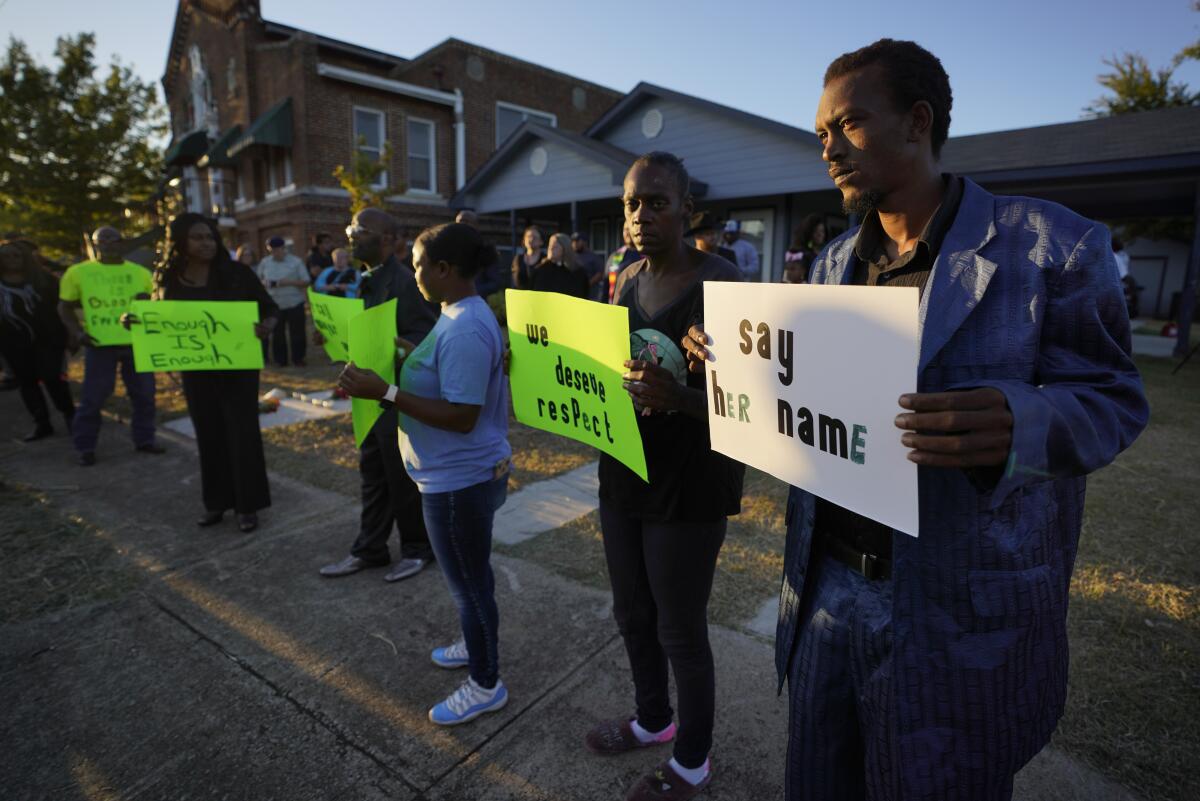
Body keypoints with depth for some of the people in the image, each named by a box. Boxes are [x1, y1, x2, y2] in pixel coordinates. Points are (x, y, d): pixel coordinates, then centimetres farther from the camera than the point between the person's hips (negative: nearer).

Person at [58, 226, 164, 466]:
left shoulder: (140, 272, 8)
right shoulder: (78, 272, 2)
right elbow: (65, 307, 7)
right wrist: (78, 332, -8)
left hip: (136, 342, 2)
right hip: (100, 344, -2)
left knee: (144, 395, 7)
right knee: (92, 399, 2)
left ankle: (144, 439, 20)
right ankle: (85, 447, 14)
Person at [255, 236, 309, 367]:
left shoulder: (296, 262, -2)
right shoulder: (265, 262, 8)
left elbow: (306, 282, -3)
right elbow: (258, 279, 17)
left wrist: (289, 282, -17)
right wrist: (263, 283, -7)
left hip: (294, 303, -3)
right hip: (274, 304, 3)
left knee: (297, 333, 1)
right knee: (277, 333, 8)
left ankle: (298, 358, 14)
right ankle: (280, 359, 18)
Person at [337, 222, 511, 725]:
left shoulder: (464, 330, -26)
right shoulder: (464, 315, 7)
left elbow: (462, 416, -28)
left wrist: (386, 393, -28)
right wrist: (410, 353, 11)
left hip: (460, 479, -10)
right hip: (459, 474, 10)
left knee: (468, 580, 7)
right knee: (469, 574, 26)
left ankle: (486, 685, 27)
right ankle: (478, 645, 48)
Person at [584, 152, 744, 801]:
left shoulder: (717, 284, -15)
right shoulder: (627, 280, 7)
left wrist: (679, 397, -35)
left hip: (688, 486, -7)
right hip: (623, 475, 7)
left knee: (680, 632, 10)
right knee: (632, 614, 21)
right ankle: (653, 718, 48)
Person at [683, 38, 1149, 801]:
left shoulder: (1050, 244, -9)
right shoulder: (833, 263, 8)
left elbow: (1112, 397, -8)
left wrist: (1017, 424, -30)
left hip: (960, 615, -4)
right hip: (827, 586, 5)